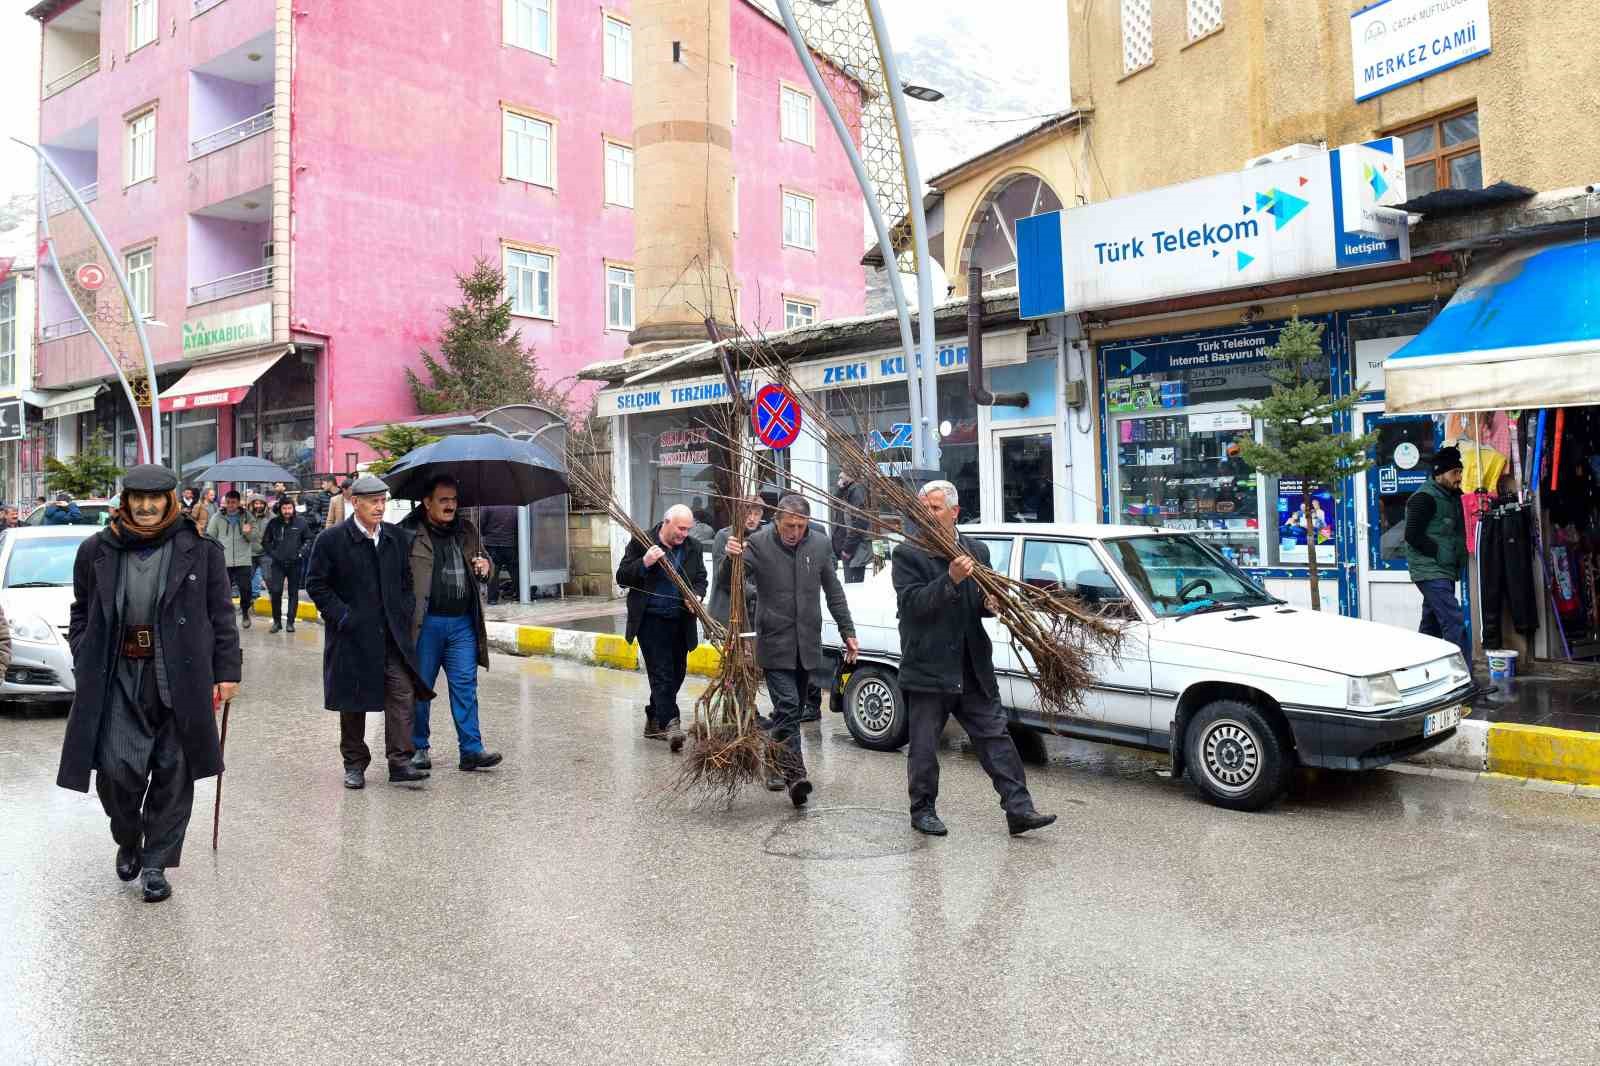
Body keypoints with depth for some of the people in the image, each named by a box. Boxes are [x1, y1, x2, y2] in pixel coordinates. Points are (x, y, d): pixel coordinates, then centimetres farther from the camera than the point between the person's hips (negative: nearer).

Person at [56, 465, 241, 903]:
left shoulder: (200, 551, 1)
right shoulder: (98, 550, 6)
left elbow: (221, 615, 2)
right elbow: (81, 615, 14)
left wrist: (226, 671, -2)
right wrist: (85, 667, 4)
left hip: (180, 679, -1)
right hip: (117, 678, 1)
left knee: (173, 772, 5)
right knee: (118, 767, -6)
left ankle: (156, 863, 21)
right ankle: (128, 840, 25)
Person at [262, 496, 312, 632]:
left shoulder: (301, 522, -1)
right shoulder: (273, 523, 1)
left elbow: (308, 540, 7)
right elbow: (265, 541, 11)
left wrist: (301, 553, -5)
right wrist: (272, 553, -1)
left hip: (295, 563, 0)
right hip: (277, 563, 0)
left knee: (293, 593, 6)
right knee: (275, 591, -7)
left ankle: (291, 622, 13)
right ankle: (277, 621, 7)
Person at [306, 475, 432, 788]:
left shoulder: (398, 537, 8)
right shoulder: (331, 540, -5)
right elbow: (317, 585, -3)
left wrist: (406, 612, 4)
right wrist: (343, 616, -11)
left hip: (393, 634, 3)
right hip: (352, 636, -3)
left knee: (403, 694, -6)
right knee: (352, 702, 8)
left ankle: (400, 762, -1)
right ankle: (354, 764, 21)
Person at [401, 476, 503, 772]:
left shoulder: (467, 530, 13)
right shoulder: (410, 533, -4)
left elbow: (483, 556, 27)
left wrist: (484, 564, 5)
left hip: (462, 622, 4)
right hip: (426, 622, -4)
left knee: (465, 685, 2)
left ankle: (471, 749, 3)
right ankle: (418, 748, 20)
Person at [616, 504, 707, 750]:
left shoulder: (694, 547, 6)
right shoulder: (641, 543, -6)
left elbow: (701, 579, 14)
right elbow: (622, 578, -6)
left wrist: (696, 596, -8)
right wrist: (644, 563, -23)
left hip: (681, 621, 5)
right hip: (651, 620, -5)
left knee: (676, 674, 12)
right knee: (661, 673, -10)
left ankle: (654, 721, 27)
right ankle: (670, 723, -12)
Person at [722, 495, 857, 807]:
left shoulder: (820, 545, 2)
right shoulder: (758, 544, -9)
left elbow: (834, 592, 11)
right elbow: (725, 582, -14)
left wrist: (848, 631, 9)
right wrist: (730, 559, -35)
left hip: (808, 644, 4)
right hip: (775, 643, -4)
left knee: (793, 708, 14)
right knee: (787, 705, -13)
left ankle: (776, 763, 31)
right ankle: (796, 774, -16)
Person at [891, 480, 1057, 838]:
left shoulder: (976, 550, 10)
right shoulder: (908, 554, -5)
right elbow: (912, 603, -17)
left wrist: (991, 603, -4)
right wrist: (951, 579, -27)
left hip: (974, 669, 4)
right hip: (928, 669, -4)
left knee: (996, 738, 4)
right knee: (924, 747, 7)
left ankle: (1019, 810, 7)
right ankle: (923, 810, 23)